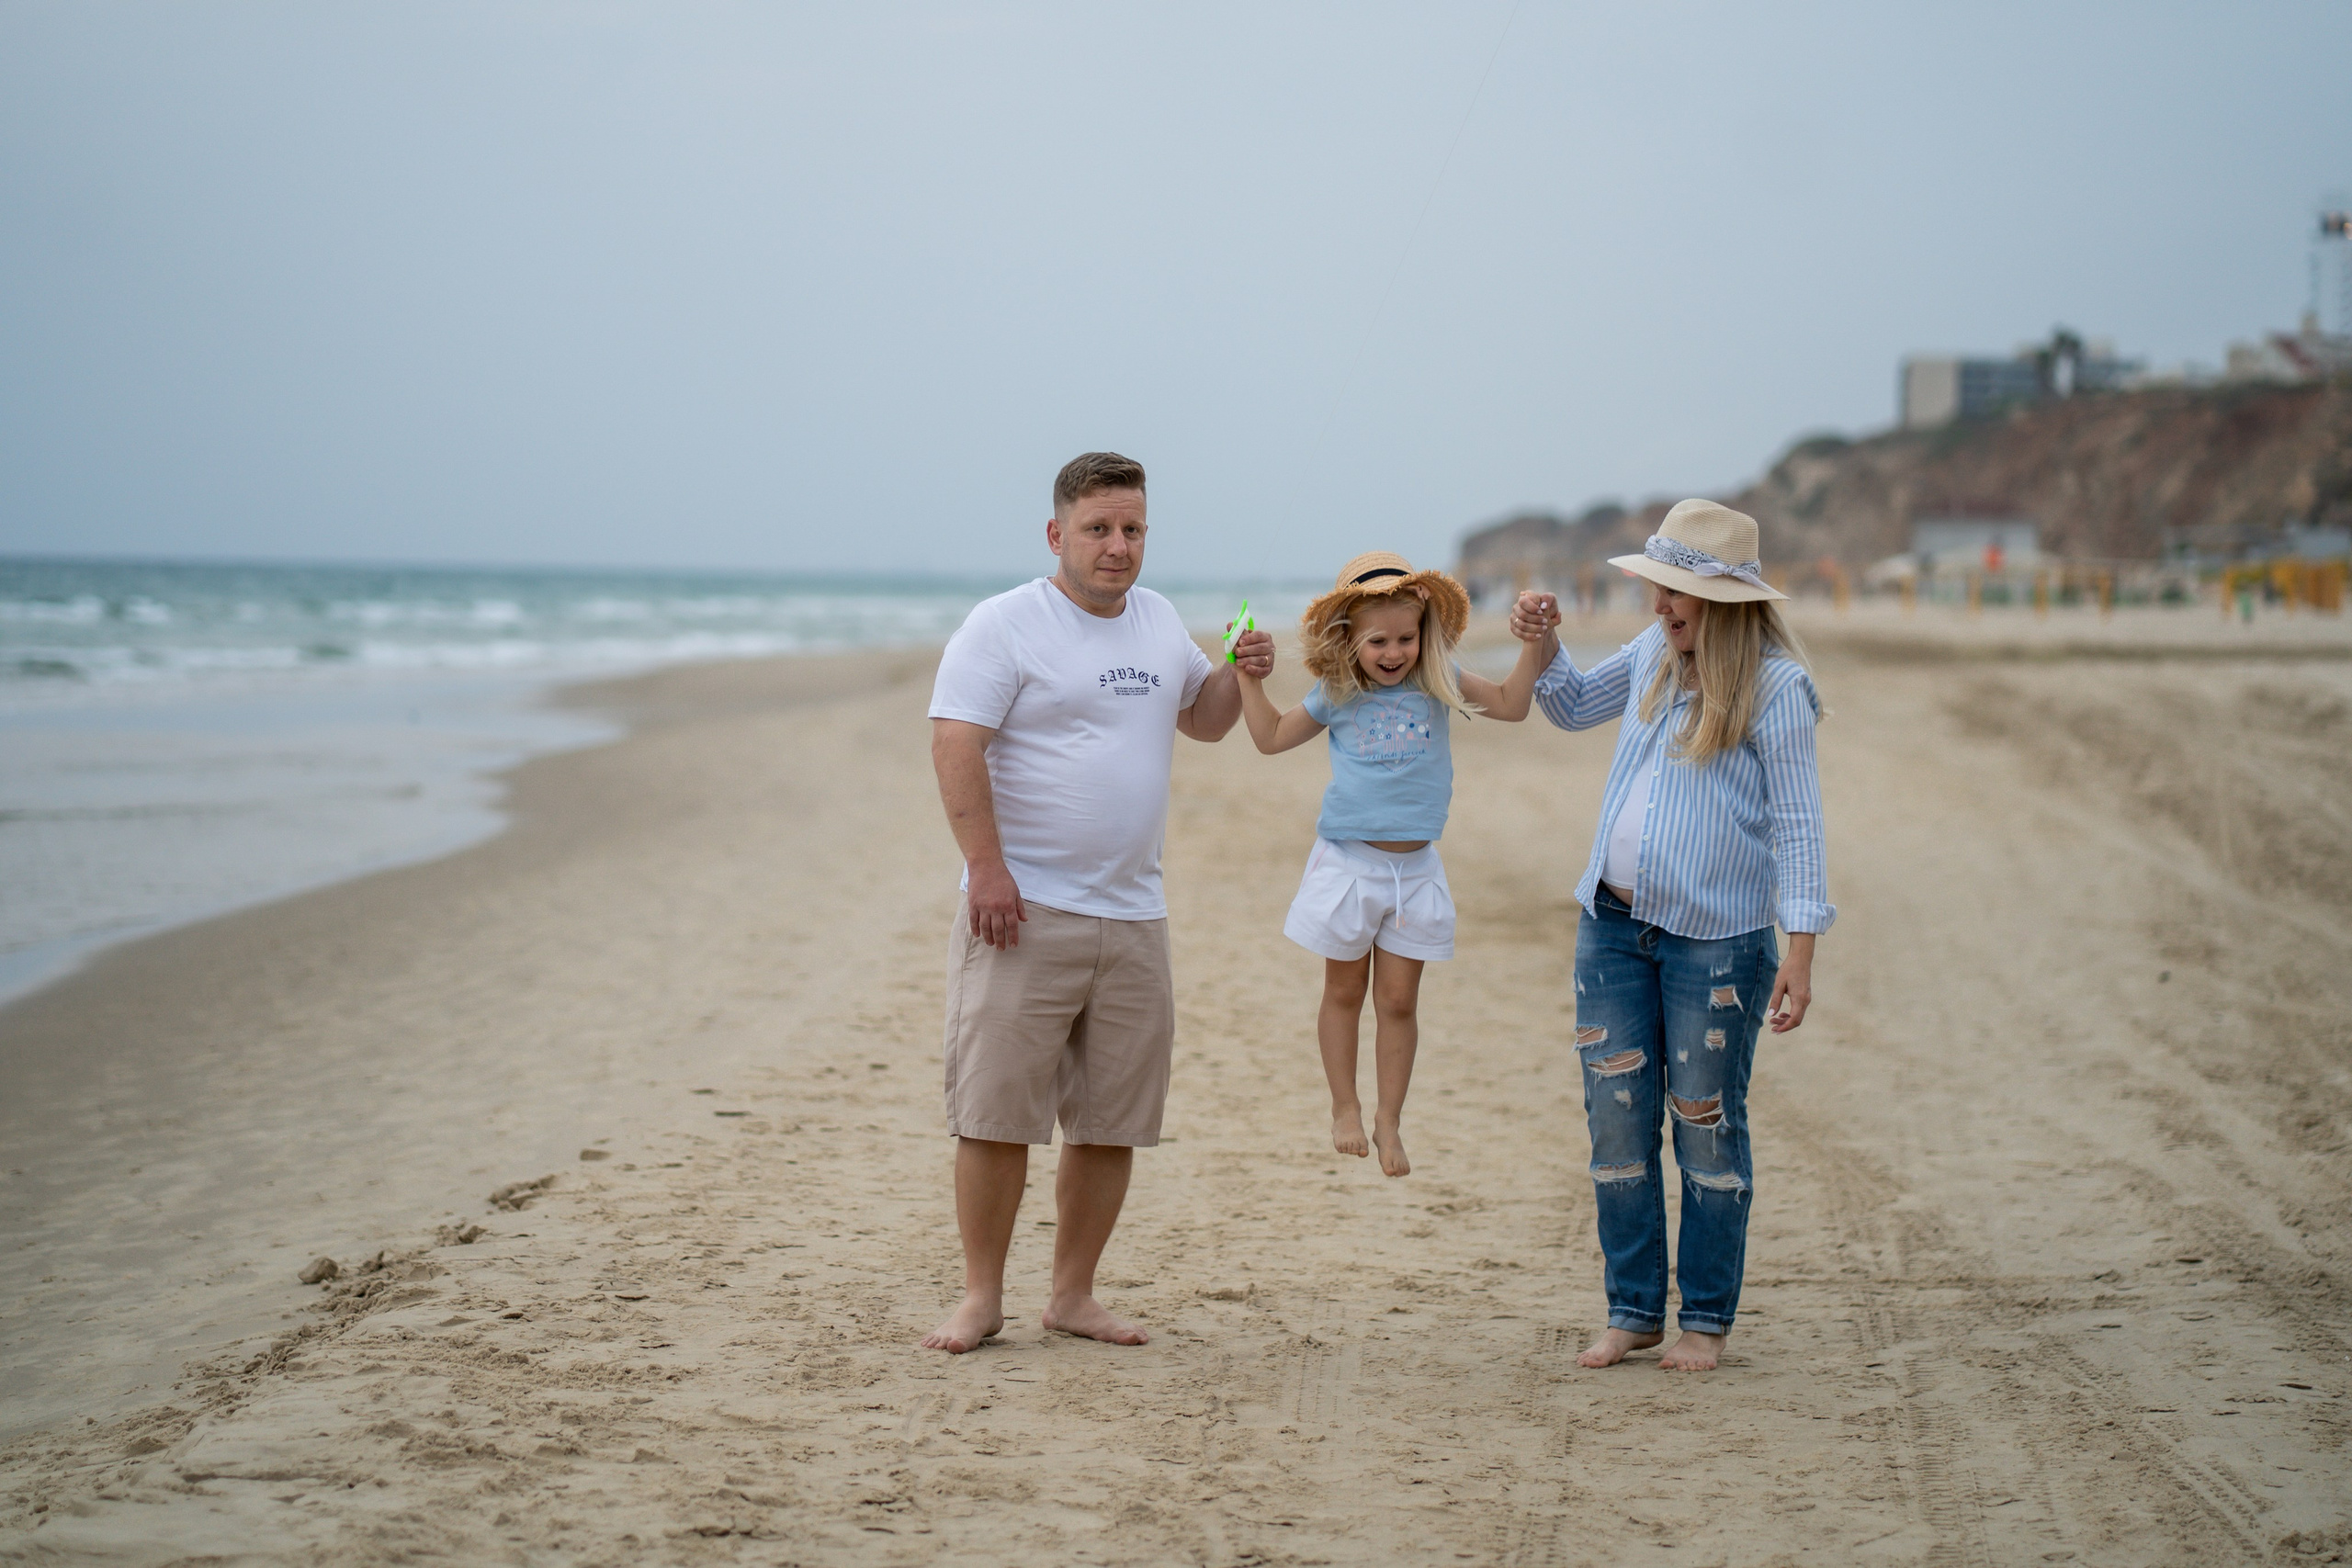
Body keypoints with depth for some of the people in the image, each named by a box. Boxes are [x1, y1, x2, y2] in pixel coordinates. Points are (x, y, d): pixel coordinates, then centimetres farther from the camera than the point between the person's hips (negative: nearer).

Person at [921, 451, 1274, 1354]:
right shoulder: (1005, 626, -6)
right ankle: (981, 1297, 5)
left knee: (1111, 1124, 8)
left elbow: (1200, 720, 29)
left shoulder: (1157, 620, 15)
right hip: (1024, 910, -6)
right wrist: (986, 869, -21)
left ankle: (1073, 1295, 18)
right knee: (996, 1111, -5)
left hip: (1133, 917, 6)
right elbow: (956, 747, -13)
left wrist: (1237, 672, 7)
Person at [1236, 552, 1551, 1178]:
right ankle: (1345, 1108, 23)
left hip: (1414, 866, 1)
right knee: (1344, 992, 9)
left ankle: (1389, 1121, 14)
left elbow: (1510, 704, 2)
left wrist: (1535, 641, -9)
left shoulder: (1437, 682, 0)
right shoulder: (1337, 696, -1)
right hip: (1348, 861, -1)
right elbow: (1272, 737, 12)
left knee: (1398, 1001, 4)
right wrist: (1248, 676, 3)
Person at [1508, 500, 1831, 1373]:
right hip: (1614, 925, 6)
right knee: (1617, 1121, 6)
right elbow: (1573, 708, 27)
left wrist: (1800, 951, -17)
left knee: (1706, 1130, 3)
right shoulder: (1656, 651, 8)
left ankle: (1707, 1318, 15)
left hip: (1716, 940, -6)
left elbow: (1797, 824, -12)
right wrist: (1542, 647, 7)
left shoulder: (1773, 685, -11)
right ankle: (1633, 1309, 17)